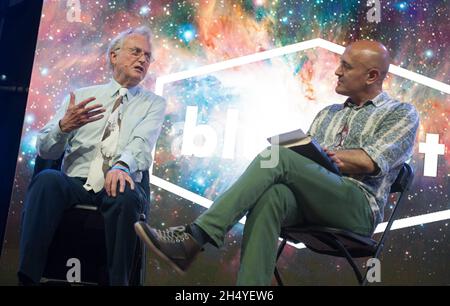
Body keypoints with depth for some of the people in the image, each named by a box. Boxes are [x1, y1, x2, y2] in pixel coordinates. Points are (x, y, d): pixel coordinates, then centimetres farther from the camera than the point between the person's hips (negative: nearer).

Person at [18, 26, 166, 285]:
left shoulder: (154, 104, 14)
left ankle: (118, 281, -27)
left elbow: (142, 144, -8)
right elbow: (45, 150, 10)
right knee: (47, 179, -31)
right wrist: (64, 126, -12)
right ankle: (27, 278, -31)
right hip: (75, 183, 1)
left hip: (116, 186, -1)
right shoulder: (82, 96, 17)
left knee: (127, 195, -35)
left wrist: (121, 166, -31)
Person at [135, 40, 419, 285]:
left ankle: (194, 238, -37)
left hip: (359, 207, -5)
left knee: (278, 157, -29)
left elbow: (369, 163, -5)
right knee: (270, 195, -33)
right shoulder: (328, 113, 29)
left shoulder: (402, 114, 11)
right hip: (310, 199, 5)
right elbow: (306, 156, 18)